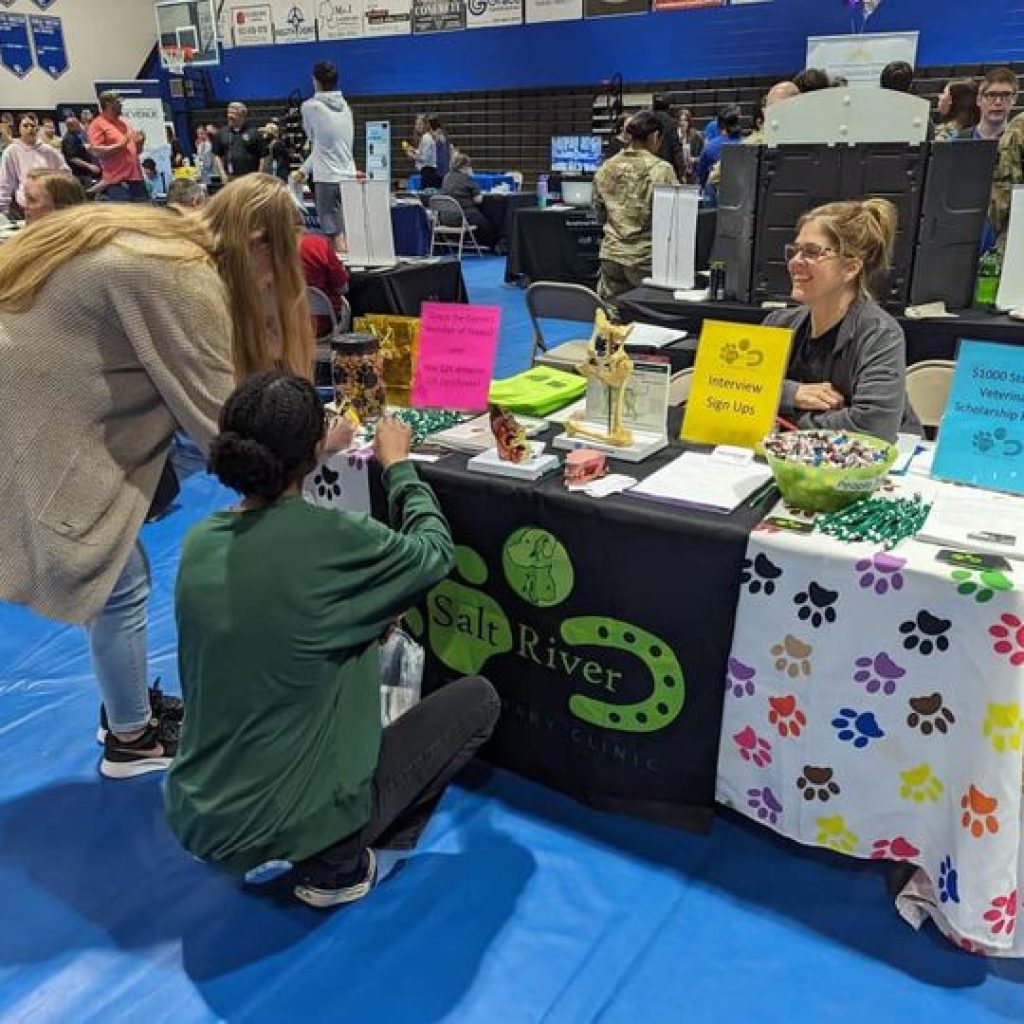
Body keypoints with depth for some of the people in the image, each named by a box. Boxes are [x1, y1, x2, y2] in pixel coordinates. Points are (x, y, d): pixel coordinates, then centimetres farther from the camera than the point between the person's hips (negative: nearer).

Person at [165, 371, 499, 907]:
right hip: (289, 826, -6)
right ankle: (337, 867, 8)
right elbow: (436, 554, -4)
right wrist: (398, 465, 10)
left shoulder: (200, 542, -5)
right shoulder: (335, 538, -23)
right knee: (478, 698, 6)